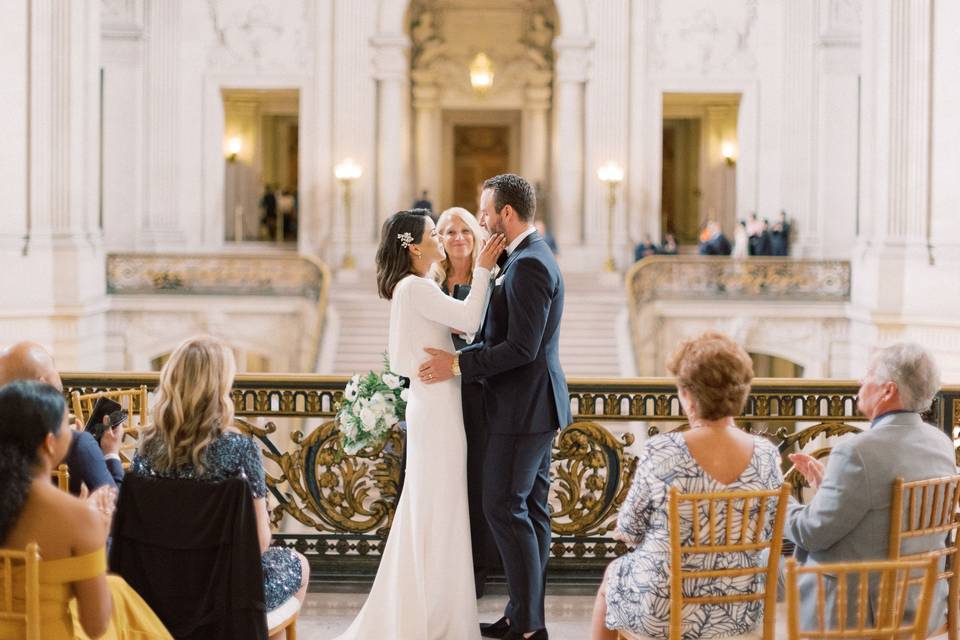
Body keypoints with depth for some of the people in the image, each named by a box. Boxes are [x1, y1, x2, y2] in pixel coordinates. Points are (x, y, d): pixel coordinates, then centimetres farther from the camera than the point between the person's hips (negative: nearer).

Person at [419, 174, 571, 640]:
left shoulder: (529, 265, -19)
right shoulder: (531, 258, 14)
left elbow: (522, 347, -24)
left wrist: (457, 365, -20)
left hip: (523, 408, -10)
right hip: (534, 405, 10)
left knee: (504, 507, -6)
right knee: (530, 509, 13)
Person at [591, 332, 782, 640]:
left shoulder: (660, 452, -22)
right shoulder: (766, 455, -12)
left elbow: (629, 530, -8)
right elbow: (767, 532, 1)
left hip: (661, 610, -3)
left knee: (612, 575, 33)